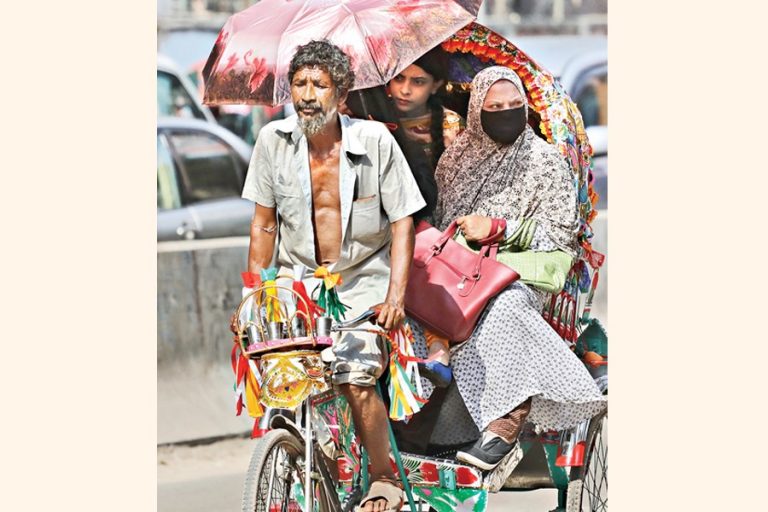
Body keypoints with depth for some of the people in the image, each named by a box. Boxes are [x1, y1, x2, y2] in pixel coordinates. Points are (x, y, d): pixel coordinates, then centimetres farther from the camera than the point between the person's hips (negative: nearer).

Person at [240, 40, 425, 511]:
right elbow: (264, 222, 6)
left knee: (356, 379, -19)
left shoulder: (375, 141, -11)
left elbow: (402, 222, -6)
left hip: (361, 280, -3)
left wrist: (396, 295, -14)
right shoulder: (274, 140, -5)